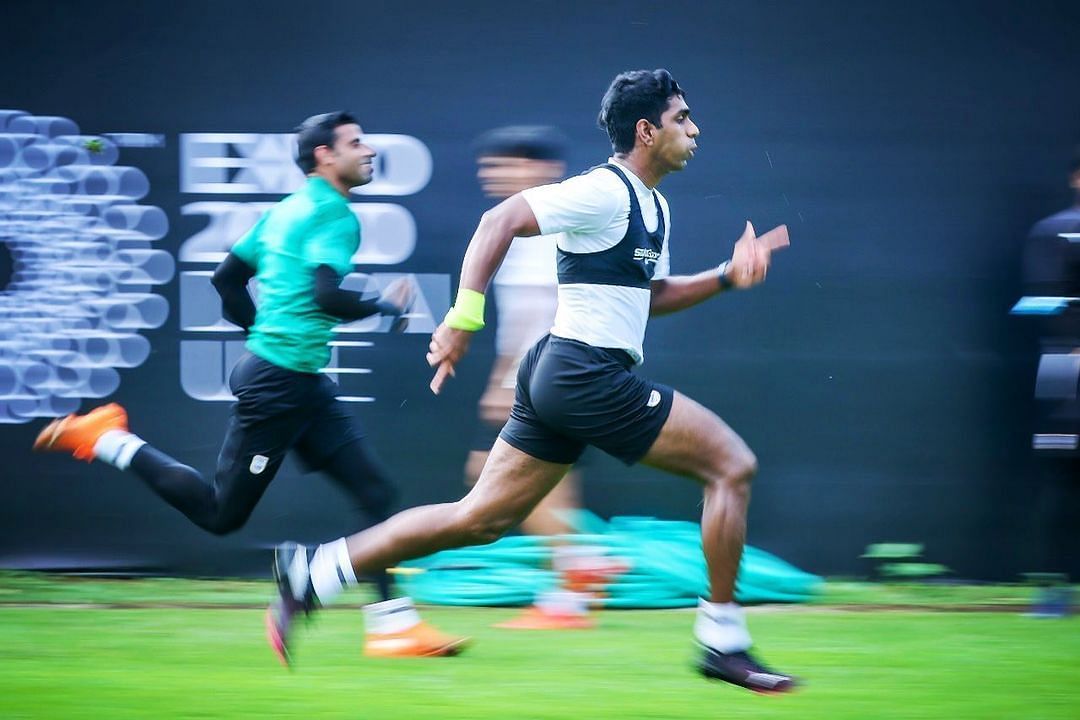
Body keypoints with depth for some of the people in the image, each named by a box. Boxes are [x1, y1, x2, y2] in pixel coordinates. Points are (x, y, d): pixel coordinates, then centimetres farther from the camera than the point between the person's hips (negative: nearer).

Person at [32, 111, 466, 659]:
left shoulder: (287, 210, 15)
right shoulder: (334, 216, -13)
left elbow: (226, 278, 20)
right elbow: (328, 297, -27)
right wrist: (386, 307, -11)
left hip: (303, 386, 10)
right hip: (279, 383, -10)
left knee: (376, 492, 3)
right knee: (220, 513, -2)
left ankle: (392, 624, 0)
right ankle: (105, 439, 6)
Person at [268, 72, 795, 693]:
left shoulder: (653, 205, 18)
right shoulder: (606, 192, -12)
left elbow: (651, 296, 28)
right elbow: (500, 222, -18)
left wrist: (728, 275, 15)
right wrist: (465, 317, -23)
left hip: (559, 380, 10)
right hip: (589, 373, -10)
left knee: (481, 519, 8)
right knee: (733, 464, -7)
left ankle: (309, 575, 8)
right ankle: (722, 638, -2)